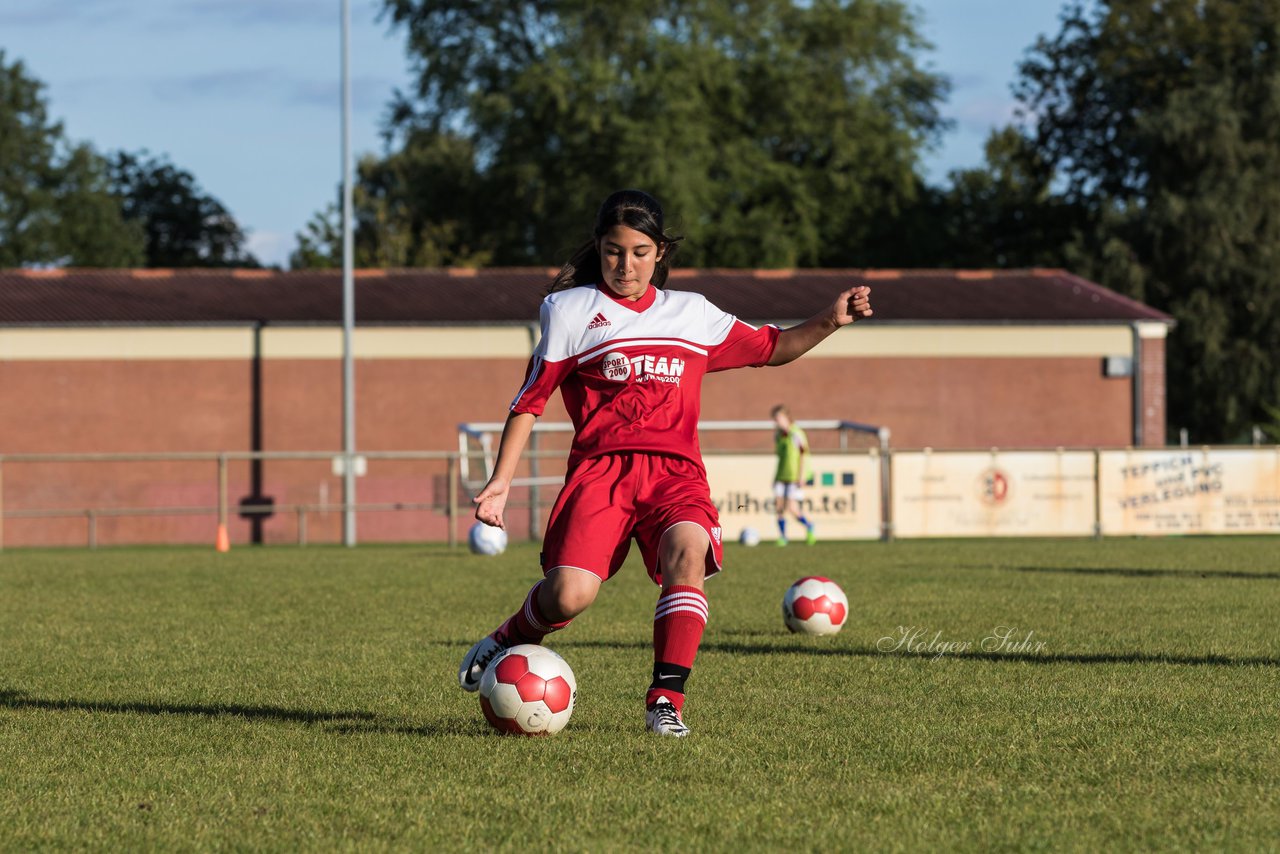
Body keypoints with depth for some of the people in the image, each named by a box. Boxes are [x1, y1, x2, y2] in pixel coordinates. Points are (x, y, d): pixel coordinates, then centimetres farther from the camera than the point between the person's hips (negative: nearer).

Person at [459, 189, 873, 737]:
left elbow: (770, 348, 27)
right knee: (568, 595, -23)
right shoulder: (570, 310, 12)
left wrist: (829, 321, 10)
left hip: (674, 470, 2)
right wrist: (501, 480, 4)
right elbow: (530, 400, 12)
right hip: (600, 466, -2)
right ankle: (511, 640, 12)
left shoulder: (692, 314, 20)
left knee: (688, 548, -33)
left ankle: (667, 698, -27)